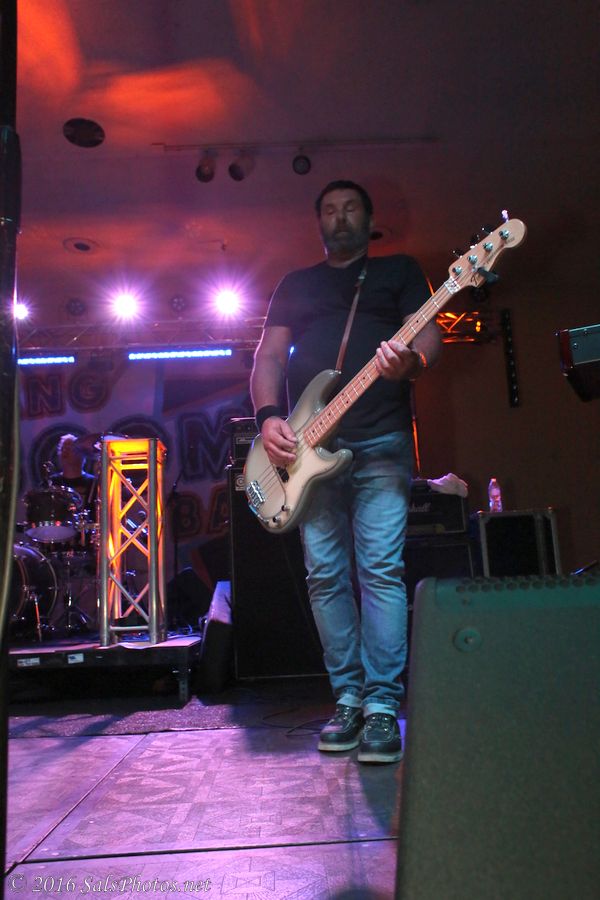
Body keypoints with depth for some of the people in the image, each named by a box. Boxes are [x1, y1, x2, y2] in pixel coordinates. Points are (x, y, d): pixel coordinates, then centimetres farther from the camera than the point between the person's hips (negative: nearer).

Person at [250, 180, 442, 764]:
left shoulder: (399, 270, 17)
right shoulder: (295, 285, 23)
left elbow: (428, 336, 4)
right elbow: (269, 354, 15)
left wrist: (410, 362, -21)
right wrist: (269, 416, -4)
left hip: (380, 441, -3)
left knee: (381, 569, -10)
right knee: (325, 576, 2)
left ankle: (382, 706, -3)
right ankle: (348, 698, 13)